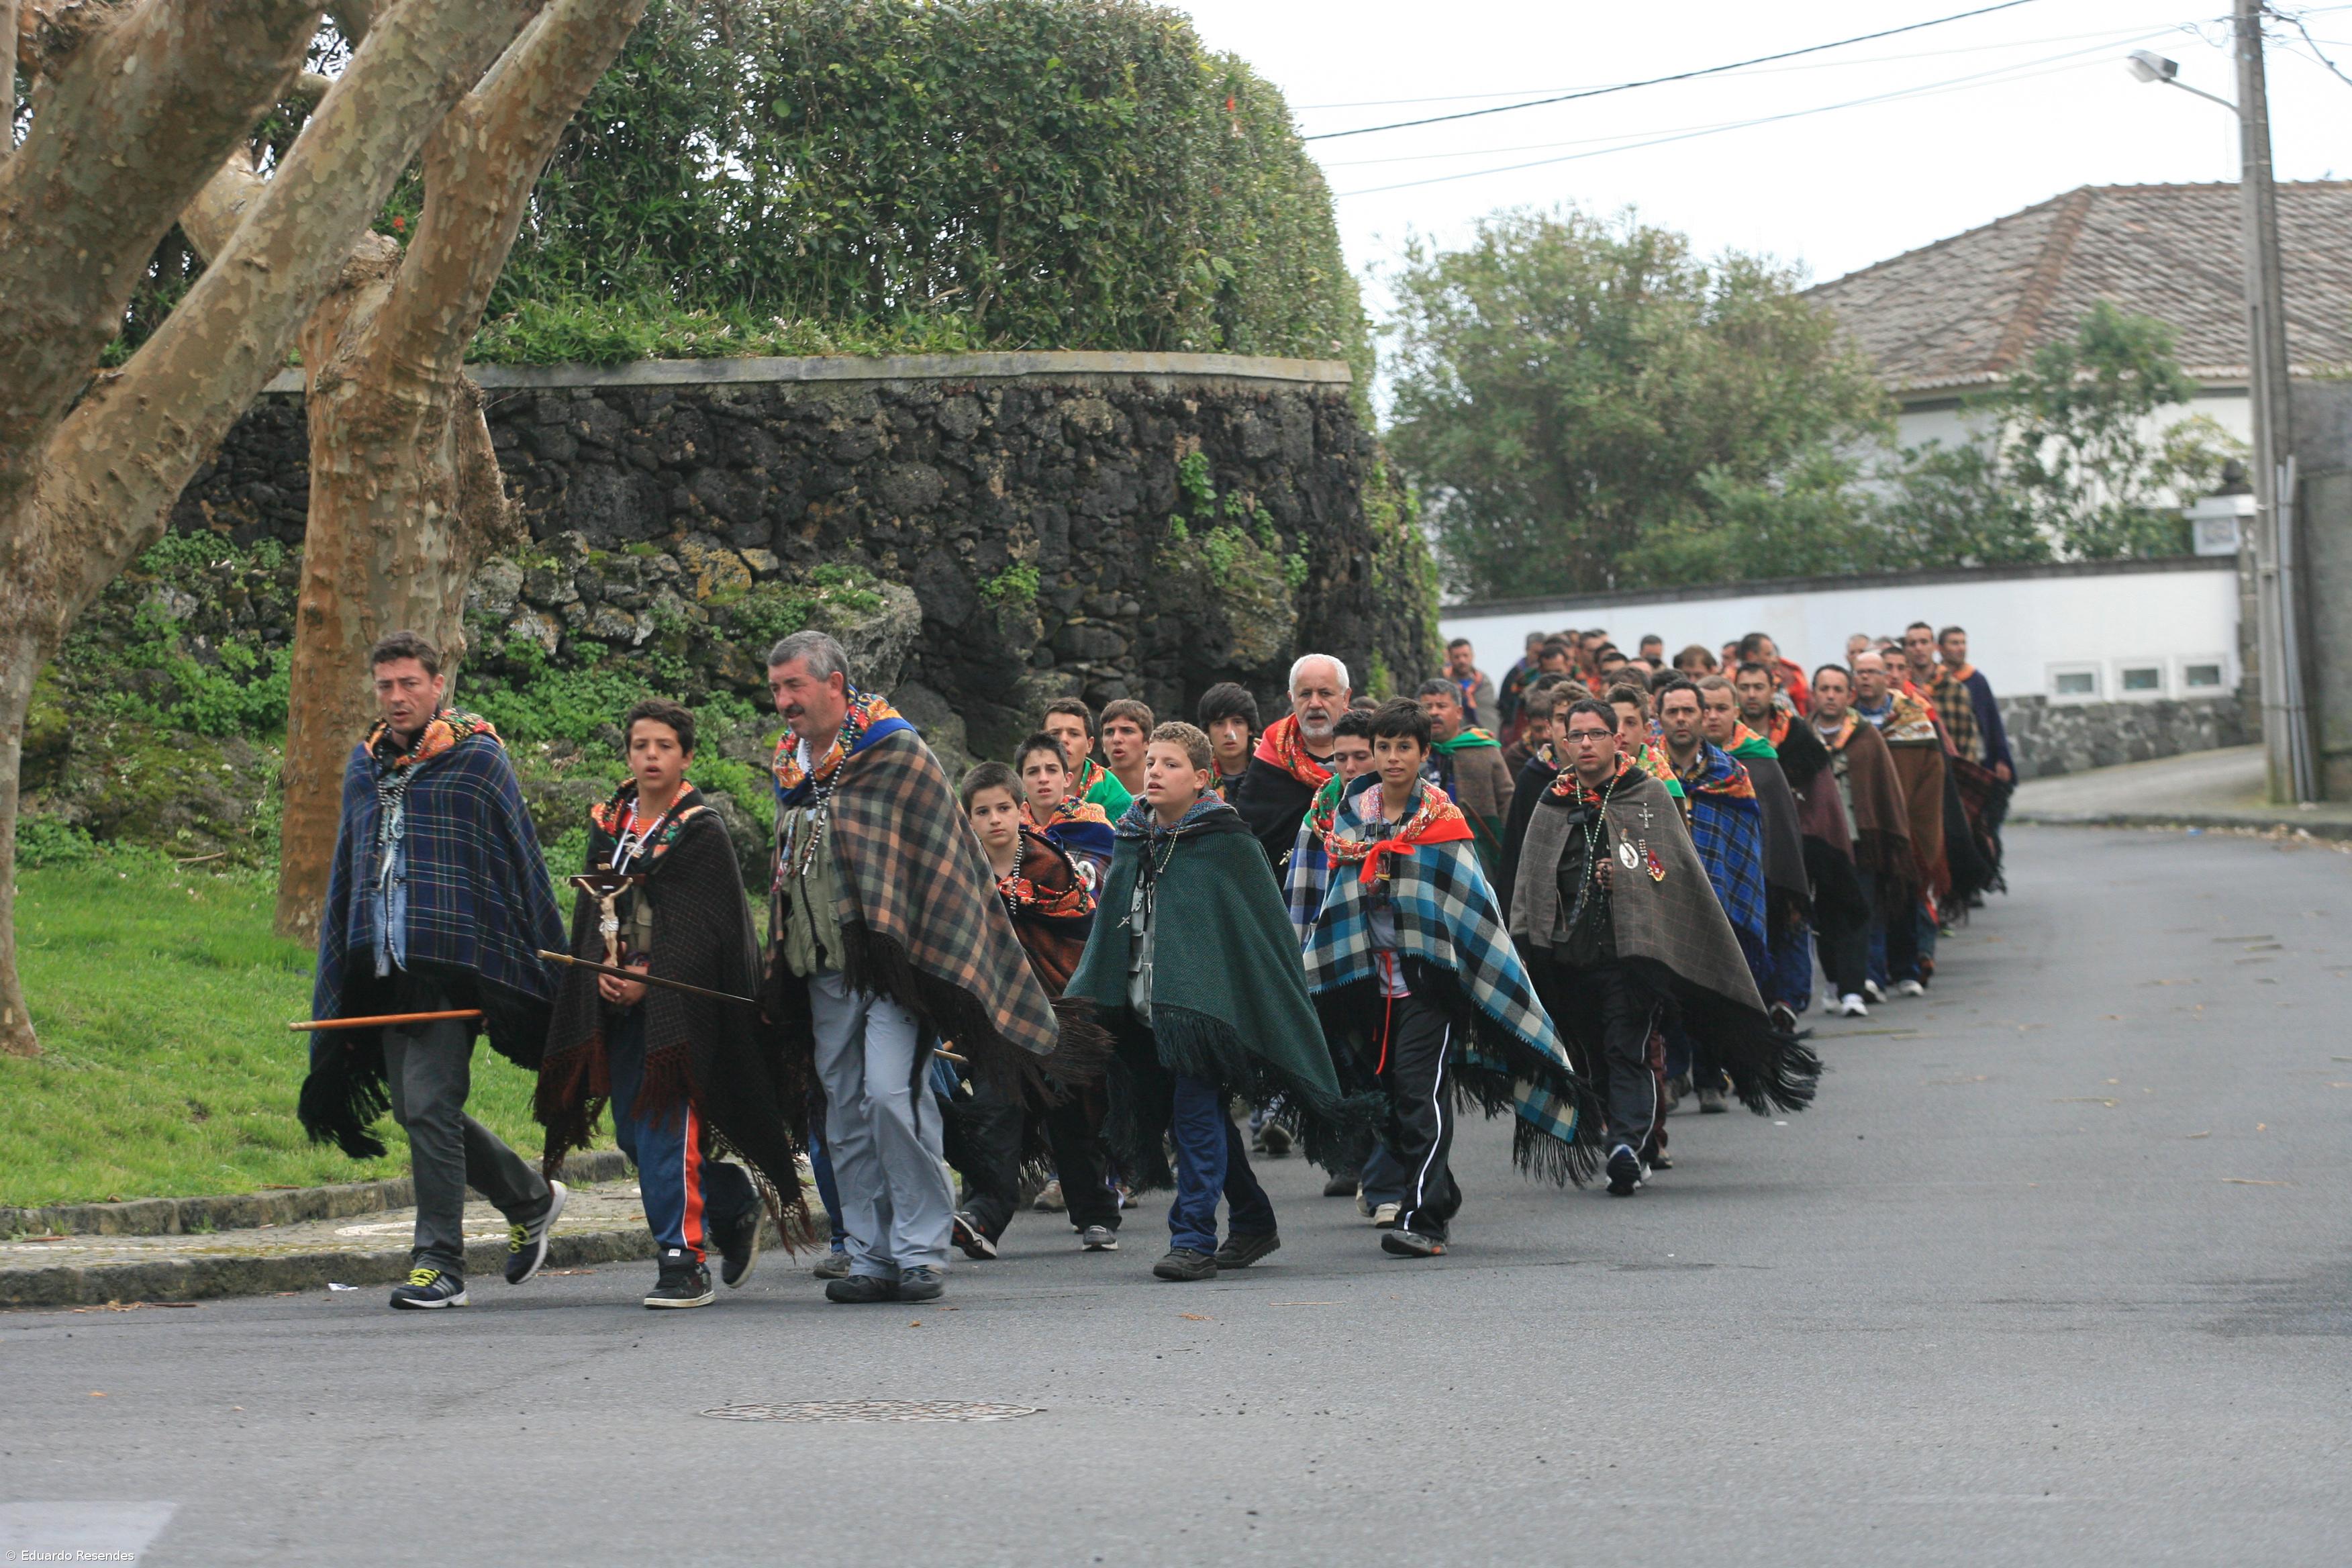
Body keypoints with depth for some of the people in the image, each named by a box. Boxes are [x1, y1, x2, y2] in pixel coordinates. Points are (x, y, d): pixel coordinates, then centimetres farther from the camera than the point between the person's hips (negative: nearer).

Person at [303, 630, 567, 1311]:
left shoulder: (478, 758, -2)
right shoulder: (364, 766, 16)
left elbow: (521, 865, 0)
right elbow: (348, 871, 24)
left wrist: (549, 966, -1)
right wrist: (336, 978, 21)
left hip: (451, 961, -7)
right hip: (383, 968, 7)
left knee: (428, 1107, -12)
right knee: (417, 1108, 8)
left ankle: (439, 1262, -5)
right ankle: (529, 1197, 29)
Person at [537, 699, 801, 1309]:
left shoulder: (701, 830, -5)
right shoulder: (607, 824, 12)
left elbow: (707, 924, -10)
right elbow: (592, 907, 13)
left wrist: (649, 976, -19)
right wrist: (603, 968, -6)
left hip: (679, 1001, -6)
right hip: (618, 1002, 6)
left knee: (665, 1131, -13)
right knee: (633, 1136, 9)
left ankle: (684, 1261, -9)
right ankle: (737, 1201, 30)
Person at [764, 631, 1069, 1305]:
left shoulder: (898, 755, -5)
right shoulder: (791, 767, 15)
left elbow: (942, 861, -6)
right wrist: (782, 964, 21)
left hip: (890, 963, -7)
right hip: (824, 970, 7)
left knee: (891, 1093, -17)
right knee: (846, 1115, 5)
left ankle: (921, 1250, -10)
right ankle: (873, 1257, 10)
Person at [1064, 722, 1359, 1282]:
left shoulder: (1226, 842, -6)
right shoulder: (1133, 840, 11)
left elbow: (1265, 925, -4)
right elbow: (1113, 924, 19)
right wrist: (1089, 999, 14)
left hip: (1205, 1000, -7)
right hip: (1147, 1005, 7)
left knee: (1195, 1113, -13)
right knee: (1195, 1116, 12)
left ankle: (1194, 1238, -11)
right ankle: (1254, 1222, 27)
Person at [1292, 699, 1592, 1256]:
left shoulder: (1441, 818, -2)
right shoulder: (1344, 813, 8)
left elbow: (1472, 906, -2)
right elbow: (1321, 902, 14)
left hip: (1428, 976, -5)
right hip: (1369, 976, 5)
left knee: (1421, 1090, -13)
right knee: (1393, 1095, 10)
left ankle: (1422, 1219, -17)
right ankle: (1440, 1200, 26)